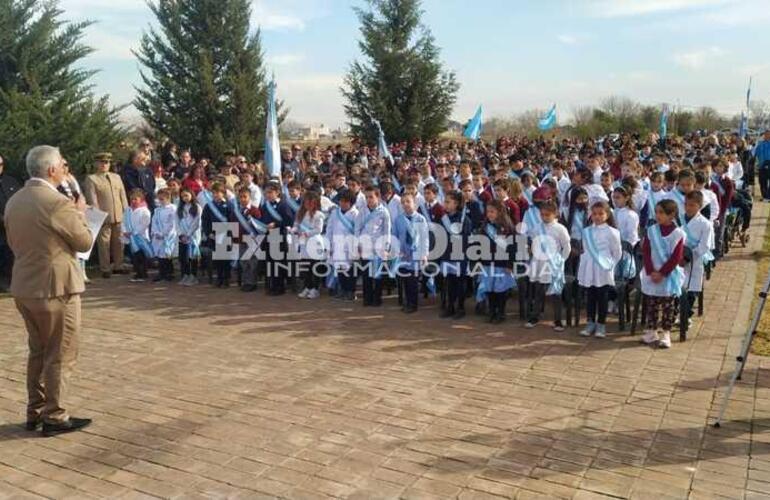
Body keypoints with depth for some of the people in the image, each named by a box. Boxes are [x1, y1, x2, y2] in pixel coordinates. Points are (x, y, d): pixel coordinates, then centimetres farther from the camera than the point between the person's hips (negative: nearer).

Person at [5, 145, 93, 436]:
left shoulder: (13, 202, 7)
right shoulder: (58, 203, -18)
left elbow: (12, 242, 16)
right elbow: (85, 241, -9)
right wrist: (80, 213, 5)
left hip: (23, 287, 8)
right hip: (56, 288, -8)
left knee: (37, 352, 19)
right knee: (60, 357, 4)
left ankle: (35, 412, 27)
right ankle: (55, 417, 11)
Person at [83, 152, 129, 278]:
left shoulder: (116, 177, 17)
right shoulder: (91, 179, 2)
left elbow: (123, 195, 15)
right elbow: (92, 199, -5)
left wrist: (126, 212, 7)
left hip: (119, 216, 4)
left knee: (118, 243, 10)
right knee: (104, 244, 0)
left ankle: (118, 266, 20)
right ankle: (105, 269, 7)